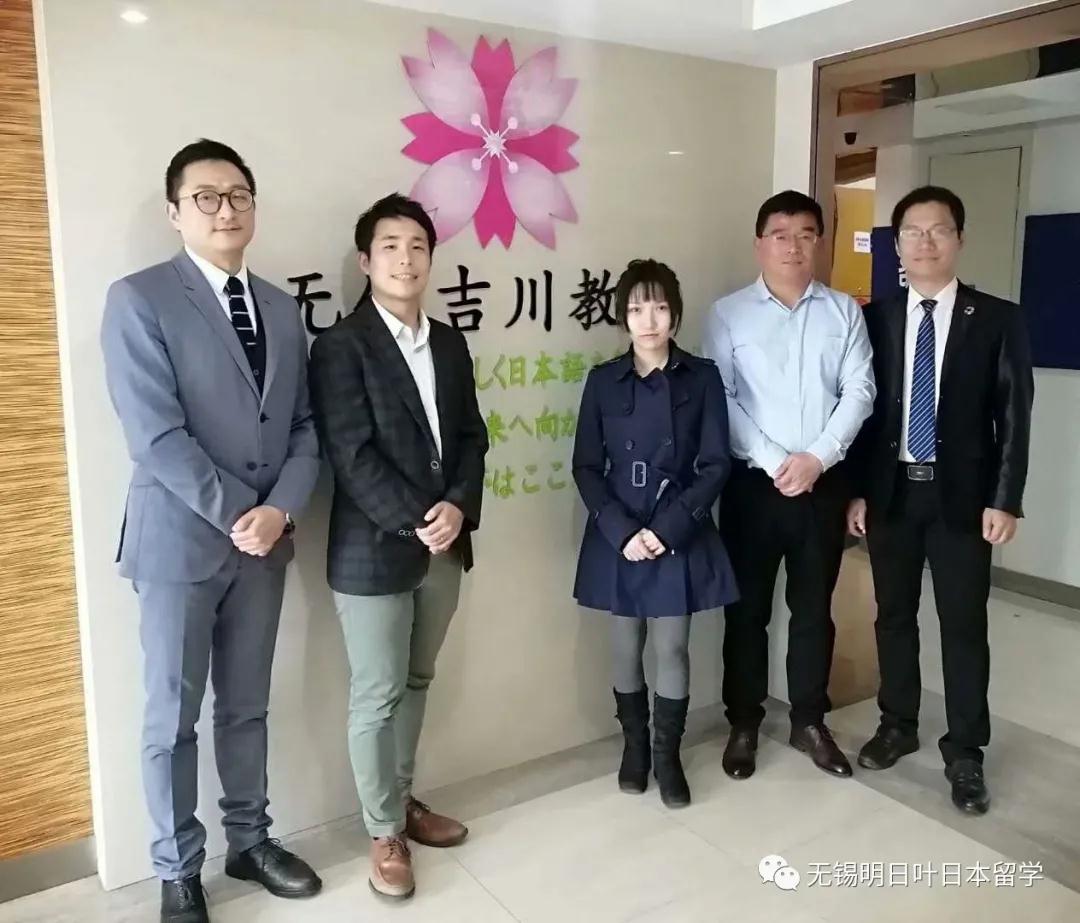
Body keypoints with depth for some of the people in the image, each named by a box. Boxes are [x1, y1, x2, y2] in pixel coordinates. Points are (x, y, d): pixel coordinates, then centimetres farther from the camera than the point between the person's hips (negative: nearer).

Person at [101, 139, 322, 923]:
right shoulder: (139, 299, -8)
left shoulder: (281, 308, 10)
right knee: (174, 716, 8)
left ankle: (249, 841, 34)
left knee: (247, 706, 17)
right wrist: (235, 514, -15)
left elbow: (305, 426, 6)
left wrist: (280, 510, -9)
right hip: (181, 540, -5)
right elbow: (155, 435, -16)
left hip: (265, 540, 5)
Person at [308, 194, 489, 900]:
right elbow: (352, 456, -16)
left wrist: (459, 507, -9)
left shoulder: (450, 343, 11)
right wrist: (416, 521, -19)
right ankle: (385, 833, 22)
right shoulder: (342, 346, -9)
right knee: (376, 697, 6)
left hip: (445, 546, 6)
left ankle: (403, 799, 37)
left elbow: (471, 437, 8)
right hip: (374, 551, -6)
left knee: (416, 685, 18)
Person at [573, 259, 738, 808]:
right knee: (626, 649, 12)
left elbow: (716, 465, -5)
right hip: (618, 539, 1)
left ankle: (667, 755, 24)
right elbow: (586, 467, -1)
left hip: (679, 539, -1)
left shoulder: (702, 378, -2)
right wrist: (622, 530, -13)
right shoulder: (603, 381, 1)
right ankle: (634, 746, 32)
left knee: (672, 649, 5)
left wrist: (667, 529, -14)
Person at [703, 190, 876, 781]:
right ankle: (743, 724, 23)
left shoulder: (844, 311, 6)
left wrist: (816, 457, -14)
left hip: (825, 482, 2)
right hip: (753, 482, -2)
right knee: (746, 608, 8)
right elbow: (718, 399, -7)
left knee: (814, 608, 12)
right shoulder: (728, 314, -1)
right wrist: (774, 461, -15)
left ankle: (809, 722, 29)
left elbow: (859, 392, -1)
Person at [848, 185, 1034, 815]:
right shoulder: (875, 318, 4)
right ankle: (898, 725, 30)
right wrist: (857, 490, 1)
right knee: (895, 615, 12)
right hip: (891, 492, 2)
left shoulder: (999, 319, -1)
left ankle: (965, 752, 19)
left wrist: (1005, 500, -9)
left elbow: (1015, 416, -3)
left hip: (963, 495, -2)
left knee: (965, 624, 4)